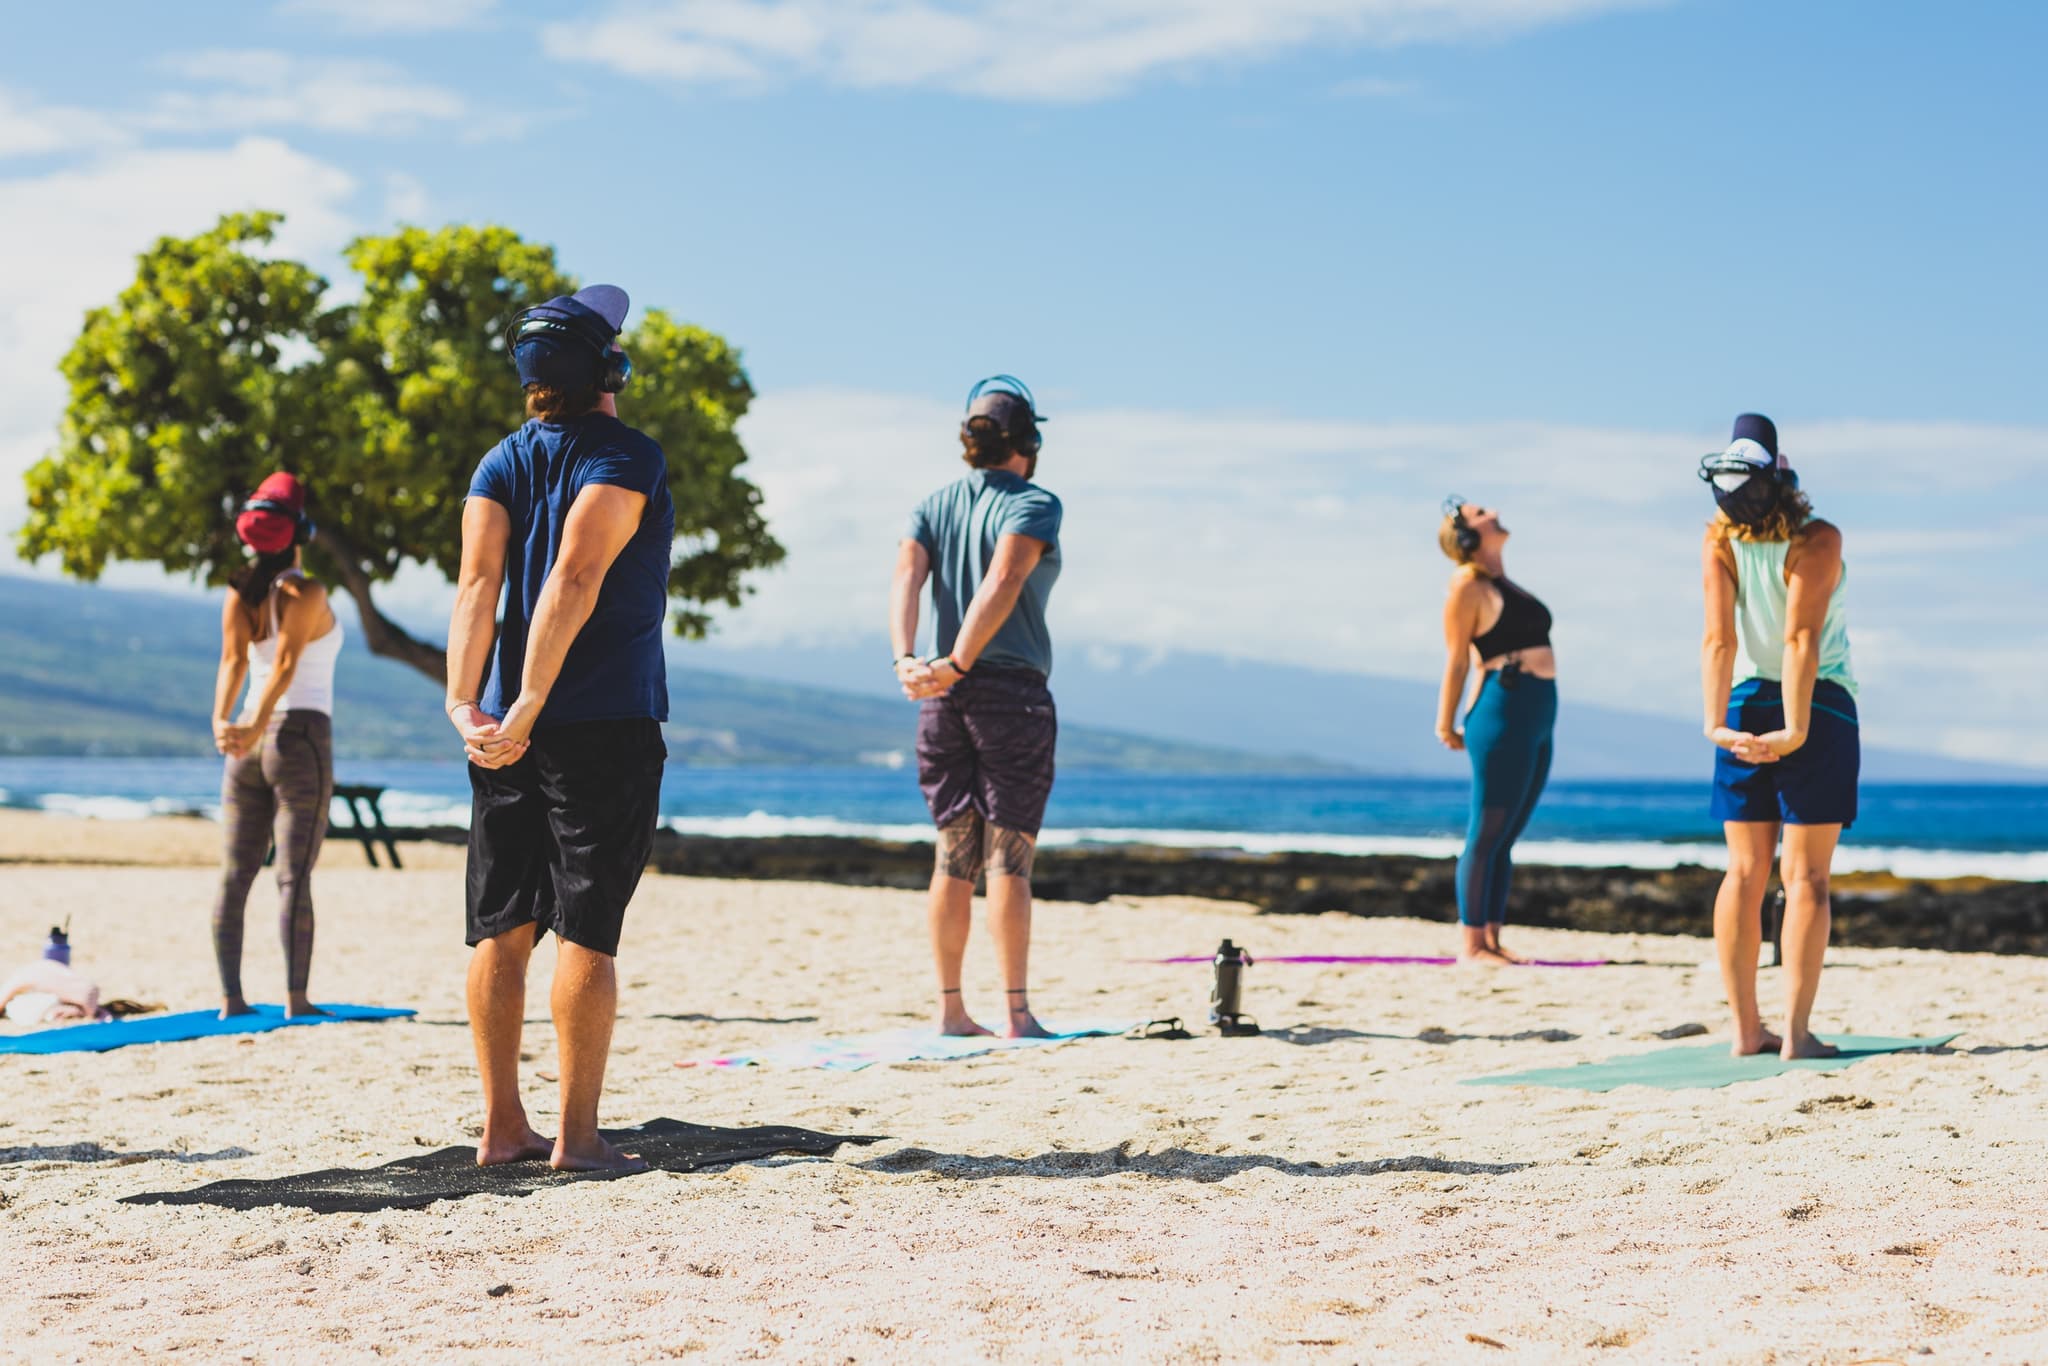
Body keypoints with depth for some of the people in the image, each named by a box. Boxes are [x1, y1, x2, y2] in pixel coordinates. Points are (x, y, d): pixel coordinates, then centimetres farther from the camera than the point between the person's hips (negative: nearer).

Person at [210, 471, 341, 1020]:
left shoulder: (239, 595, 5)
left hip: (251, 744, 5)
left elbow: (233, 660, -8)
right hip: (302, 738, -5)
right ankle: (296, 999, -8)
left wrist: (222, 721, -20)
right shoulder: (306, 595, -9)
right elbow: (284, 666, -20)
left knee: (235, 875, 6)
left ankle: (231, 998, 4)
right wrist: (256, 728, -28)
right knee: (294, 877, -6)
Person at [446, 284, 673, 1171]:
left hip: (508, 732, 5)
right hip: (606, 723, -5)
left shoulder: (503, 463, 10)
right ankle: (577, 1135, -4)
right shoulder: (628, 456, -6)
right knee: (587, 930, -4)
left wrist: (465, 703, -14)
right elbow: (574, 581, -19)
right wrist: (529, 709, -22)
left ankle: (502, 1127, 13)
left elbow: (478, 583, -5)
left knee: (501, 927, 8)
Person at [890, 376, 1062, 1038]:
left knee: (952, 857, 9)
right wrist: (957, 664, -24)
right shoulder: (1034, 505, -2)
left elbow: (906, 578, -6)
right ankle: (1016, 1011, -4)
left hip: (944, 702, 5)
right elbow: (1004, 581, -19)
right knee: (1009, 857, -4)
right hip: (1013, 692, -5)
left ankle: (950, 1008, 10)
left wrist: (906, 660, -18)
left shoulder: (931, 507, 12)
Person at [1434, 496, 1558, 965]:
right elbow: (1457, 660, -8)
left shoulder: (1504, 584, 21)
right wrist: (1446, 726, -9)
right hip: (1502, 714, -8)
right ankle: (1470, 944, -5)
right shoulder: (1469, 586, -4)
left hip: (1538, 717, 8)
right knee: (1486, 835, -7)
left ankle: (1491, 940, 13)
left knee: (1505, 838, 10)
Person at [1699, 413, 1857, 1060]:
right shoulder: (1818, 540, -15)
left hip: (1745, 705, 3)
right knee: (1805, 875, -2)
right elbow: (1801, 639, -24)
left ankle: (1745, 1029, 5)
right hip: (1820, 709, -3)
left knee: (1744, 872, 6)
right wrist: (1794, 731, -26)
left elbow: (1719, 637, -15)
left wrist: (1717, 724, -20)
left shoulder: (1719, 542, -7)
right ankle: (1795, 1032, -7)